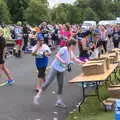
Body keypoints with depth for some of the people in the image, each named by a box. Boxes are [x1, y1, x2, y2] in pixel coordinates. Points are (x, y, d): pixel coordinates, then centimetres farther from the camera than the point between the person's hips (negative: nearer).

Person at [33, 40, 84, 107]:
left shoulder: (71, 53, 12)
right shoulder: (64, 49, -14)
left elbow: (75, 59, 20)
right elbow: (57, 56, -19)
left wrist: (83, 63, 10)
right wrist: (62, 61, -33)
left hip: (62, 70, 8)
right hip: (55, 68, -8)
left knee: (61, 85, 7)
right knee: (48, 82, -9)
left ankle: (59, 101, 16)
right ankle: (37, 96, 0)